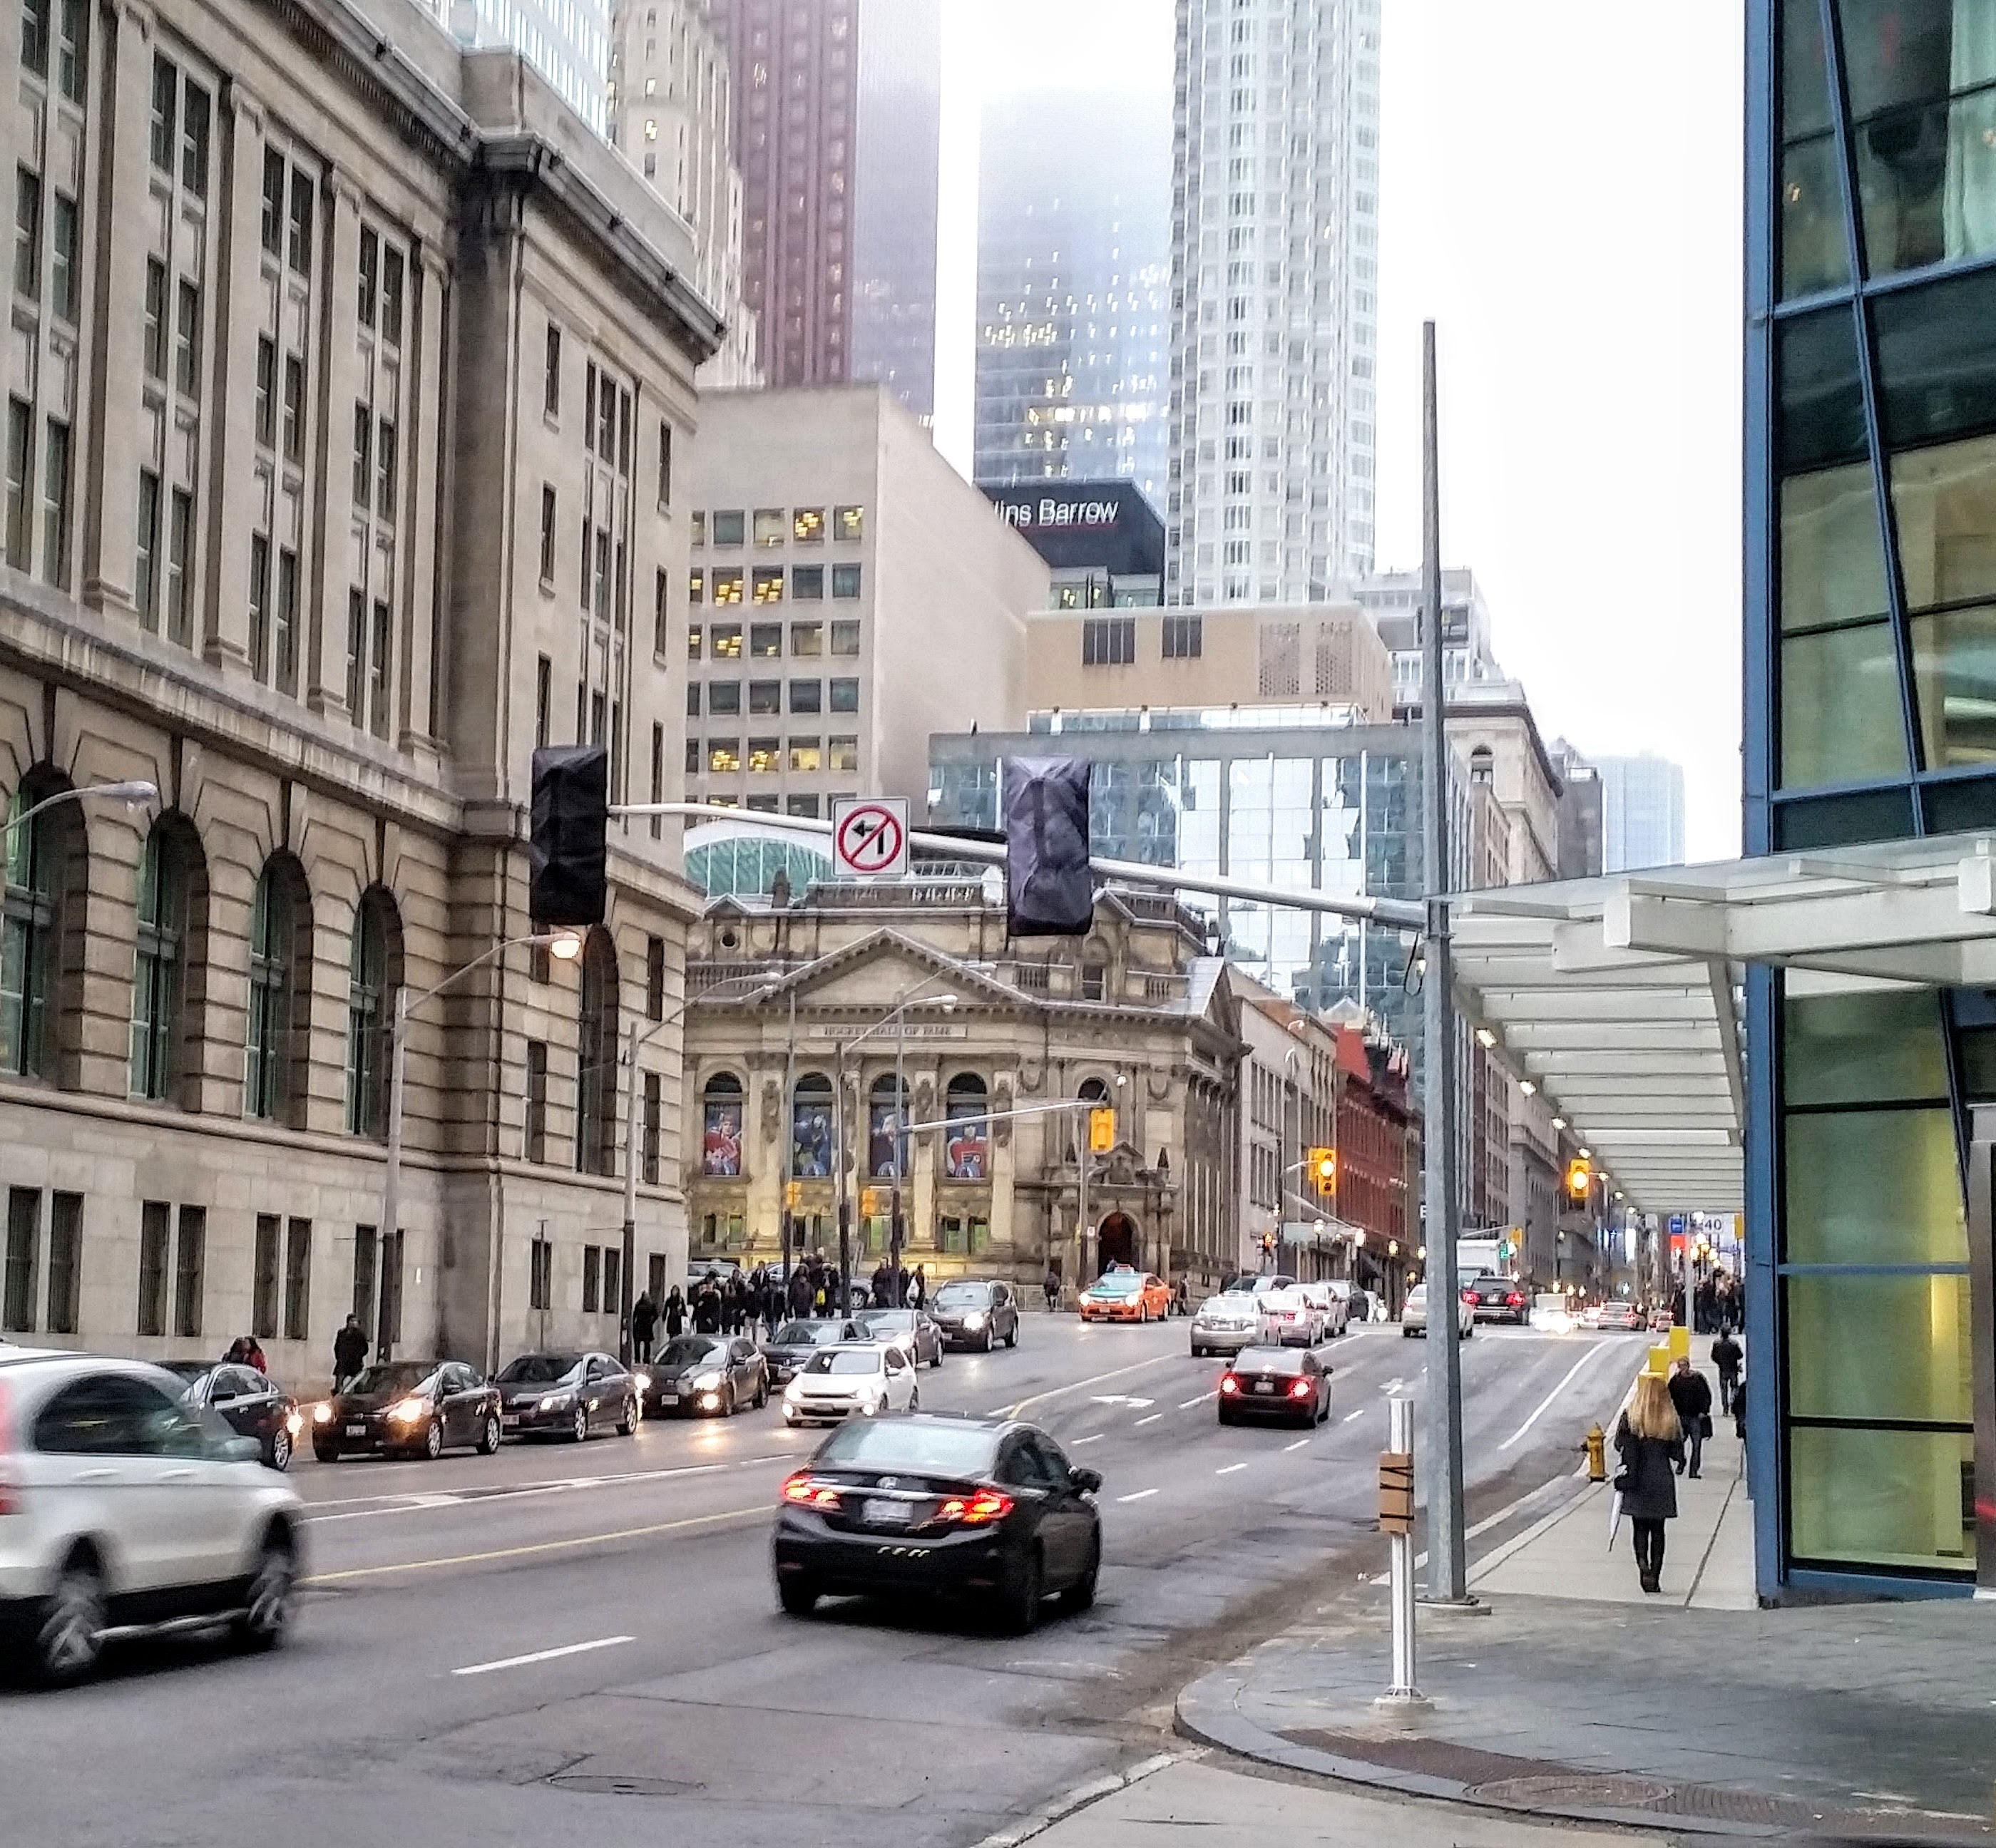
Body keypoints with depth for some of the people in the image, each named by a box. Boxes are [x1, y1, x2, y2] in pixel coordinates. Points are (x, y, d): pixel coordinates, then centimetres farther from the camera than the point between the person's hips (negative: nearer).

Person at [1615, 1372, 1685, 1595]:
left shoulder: (1630, 1417, -7)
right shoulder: (1671, 1419, -3)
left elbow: (1620, 1446, -5)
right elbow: (1677, 1453, 2)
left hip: (1637, 1480, -1)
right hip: (1662, 1480, 1)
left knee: (1640, 1528, 7)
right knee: (1658, 1529, 9)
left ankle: (1643, 1565, -17)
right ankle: (1655, 1577, 8)